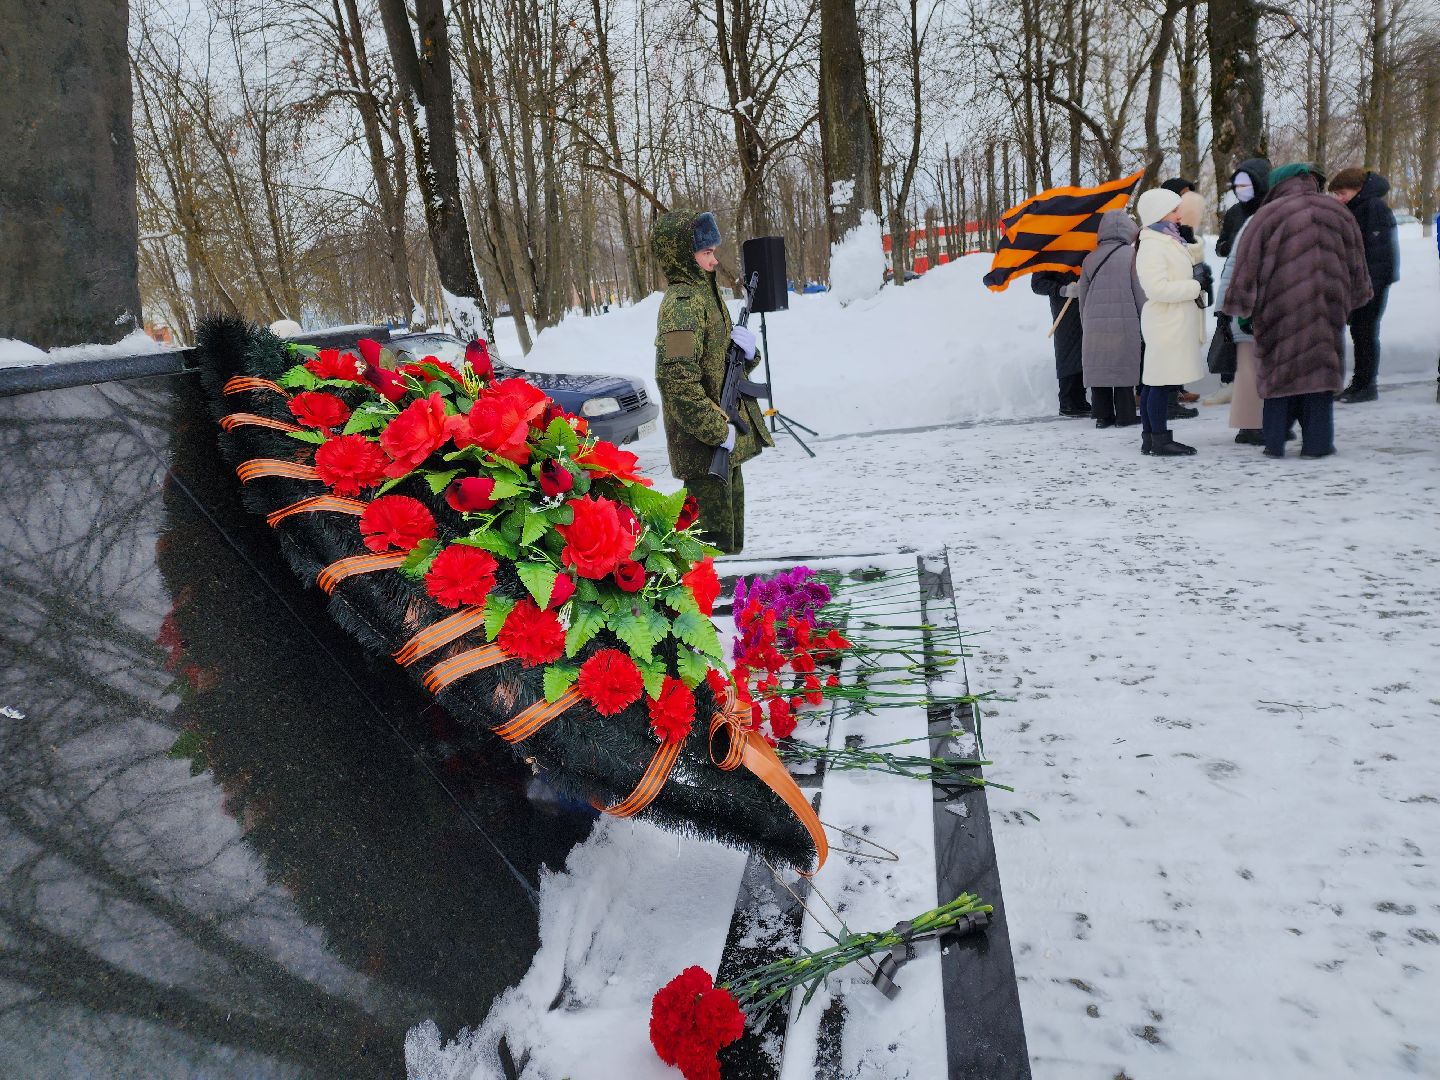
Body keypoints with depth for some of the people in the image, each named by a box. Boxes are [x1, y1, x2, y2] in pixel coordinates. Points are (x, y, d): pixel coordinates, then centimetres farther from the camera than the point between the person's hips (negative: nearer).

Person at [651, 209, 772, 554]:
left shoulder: (705, 293, 15)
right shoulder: (682, 303, -16)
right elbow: (677, 381, -27)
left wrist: (746, 351, 0)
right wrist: (718, 431, -24)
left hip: (726, 443, 10)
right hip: (704, 448, -10)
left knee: (731, 537, 21)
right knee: (714, 539, -5)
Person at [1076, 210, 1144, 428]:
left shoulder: (1090, 258, 10)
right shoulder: (1131, 254, -3)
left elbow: (1082, 297, 13)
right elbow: (1141, 293, -5)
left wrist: (1085, 324, 22)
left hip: (1094, 326, 4)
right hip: (1124, 324, -4)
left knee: (1098, 368, 8)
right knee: (1124, 368, 3)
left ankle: (1102, 415, 10)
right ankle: (1125, 415, 6)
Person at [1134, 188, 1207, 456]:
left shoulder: (1171, 242, 18)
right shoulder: (1152, 246, -13)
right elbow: (1157, 288, -22)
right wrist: (1194, 286, -13)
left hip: (1174, 322, 10)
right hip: (1166, 323, -10)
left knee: (1154, 381, 11)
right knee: (1161, 382, -7)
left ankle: (1150, 438, 14)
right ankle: (1160, 440, -3)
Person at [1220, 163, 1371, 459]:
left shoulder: (1267, 215, -4)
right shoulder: (1339, 213, 8)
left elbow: (1247, 267, -5)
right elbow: (1356, 267, 16)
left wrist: (1244, 311, 2)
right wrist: (1350, 300, 29)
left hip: (1279, 312, -2)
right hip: (1327, 311, 2)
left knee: (1279, 371, 6)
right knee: (1320, 368, 8)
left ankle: (1275, 443, 7)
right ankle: (1317, 442, 7)